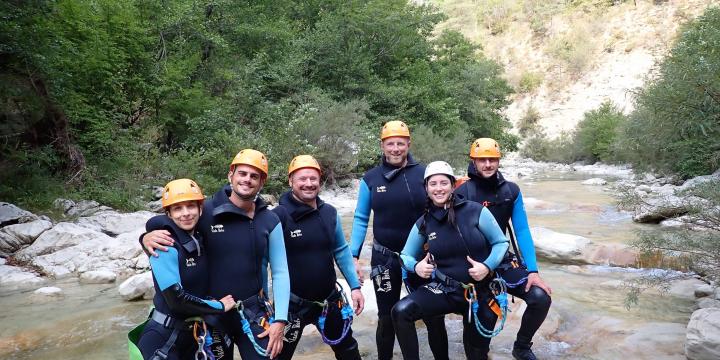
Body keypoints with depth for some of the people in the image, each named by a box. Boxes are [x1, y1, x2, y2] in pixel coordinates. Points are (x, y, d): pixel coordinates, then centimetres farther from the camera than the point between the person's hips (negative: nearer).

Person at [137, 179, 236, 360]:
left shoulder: (200, 240, 2)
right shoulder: (165, 247, -19)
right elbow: (176, 300, -23)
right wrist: (219, 306, -14)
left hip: (194, 335, 7)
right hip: (163, 338, -7)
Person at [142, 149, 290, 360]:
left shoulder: (270, 221, -3)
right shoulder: (206, 212, -10)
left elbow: (280, 272, 0)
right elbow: (170, 227, 3)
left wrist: (280, 320, -6)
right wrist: (148, 237, -21)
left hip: (253, 312, 1)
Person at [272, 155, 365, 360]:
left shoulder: (329, 213, 1)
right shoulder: (279, 216, -15)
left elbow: (341, 251, 9)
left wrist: (355, 286, 6)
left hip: (329, 299, 5)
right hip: (291, 303, -5)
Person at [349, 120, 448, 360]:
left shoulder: (423, 174, -5)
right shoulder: (371, 178, -2)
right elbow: (361, 219, 4)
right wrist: (353, 256, -2)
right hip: (384, 257, 1)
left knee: (433, 315, 7)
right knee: (387, 317, 12)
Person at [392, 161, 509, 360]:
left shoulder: (476, 211, -11)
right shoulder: (423, 223, -2)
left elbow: (501, 242, -3)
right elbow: (405, 255, 7)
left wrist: (487, 266, -20)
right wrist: (416, 266, -16)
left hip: (482, 291, -1)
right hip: (444, 290, 1)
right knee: (401, 311, -23)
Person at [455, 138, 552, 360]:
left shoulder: (511, 190, -2)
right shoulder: (462, 192, -12)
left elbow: (522, 231, -2)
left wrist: (532, 271, -10)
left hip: (503, 261, 3)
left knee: (541, 298, -13)